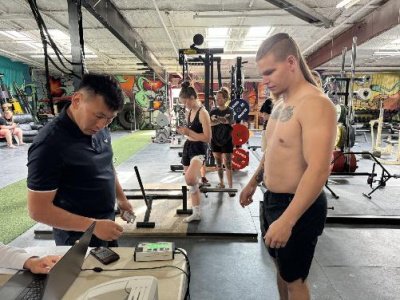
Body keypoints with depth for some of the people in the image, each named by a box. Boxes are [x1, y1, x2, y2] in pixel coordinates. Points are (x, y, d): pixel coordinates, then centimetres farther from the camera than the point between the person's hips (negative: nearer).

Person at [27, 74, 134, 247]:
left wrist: (121, 198, 14)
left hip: (106, 226, 8)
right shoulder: (49, 144, -25)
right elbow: (38, 210, -23)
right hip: (79, 239, -7)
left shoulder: (99, 129, -3)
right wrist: (93, 225, -26)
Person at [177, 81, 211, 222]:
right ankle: (196, 213, 26)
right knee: (190, 182, 13)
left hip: (198, 149, -8)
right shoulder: (189, 112, 10)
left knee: (190, 179, -33)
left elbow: (207, 138, -19)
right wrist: (184, 131, 7)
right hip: (188, 147, 9)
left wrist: (189, 132, -20)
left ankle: (196, 181, 5)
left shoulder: (203, 113, -15)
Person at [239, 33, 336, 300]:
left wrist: (287, 221, -31)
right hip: (273, 200, 9)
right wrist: (254, 182, 21)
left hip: (299, 208, -9)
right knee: (281, 268, 25)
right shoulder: (281, 103, 7)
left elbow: (319, 171, -29)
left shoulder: (315, 104, -22)